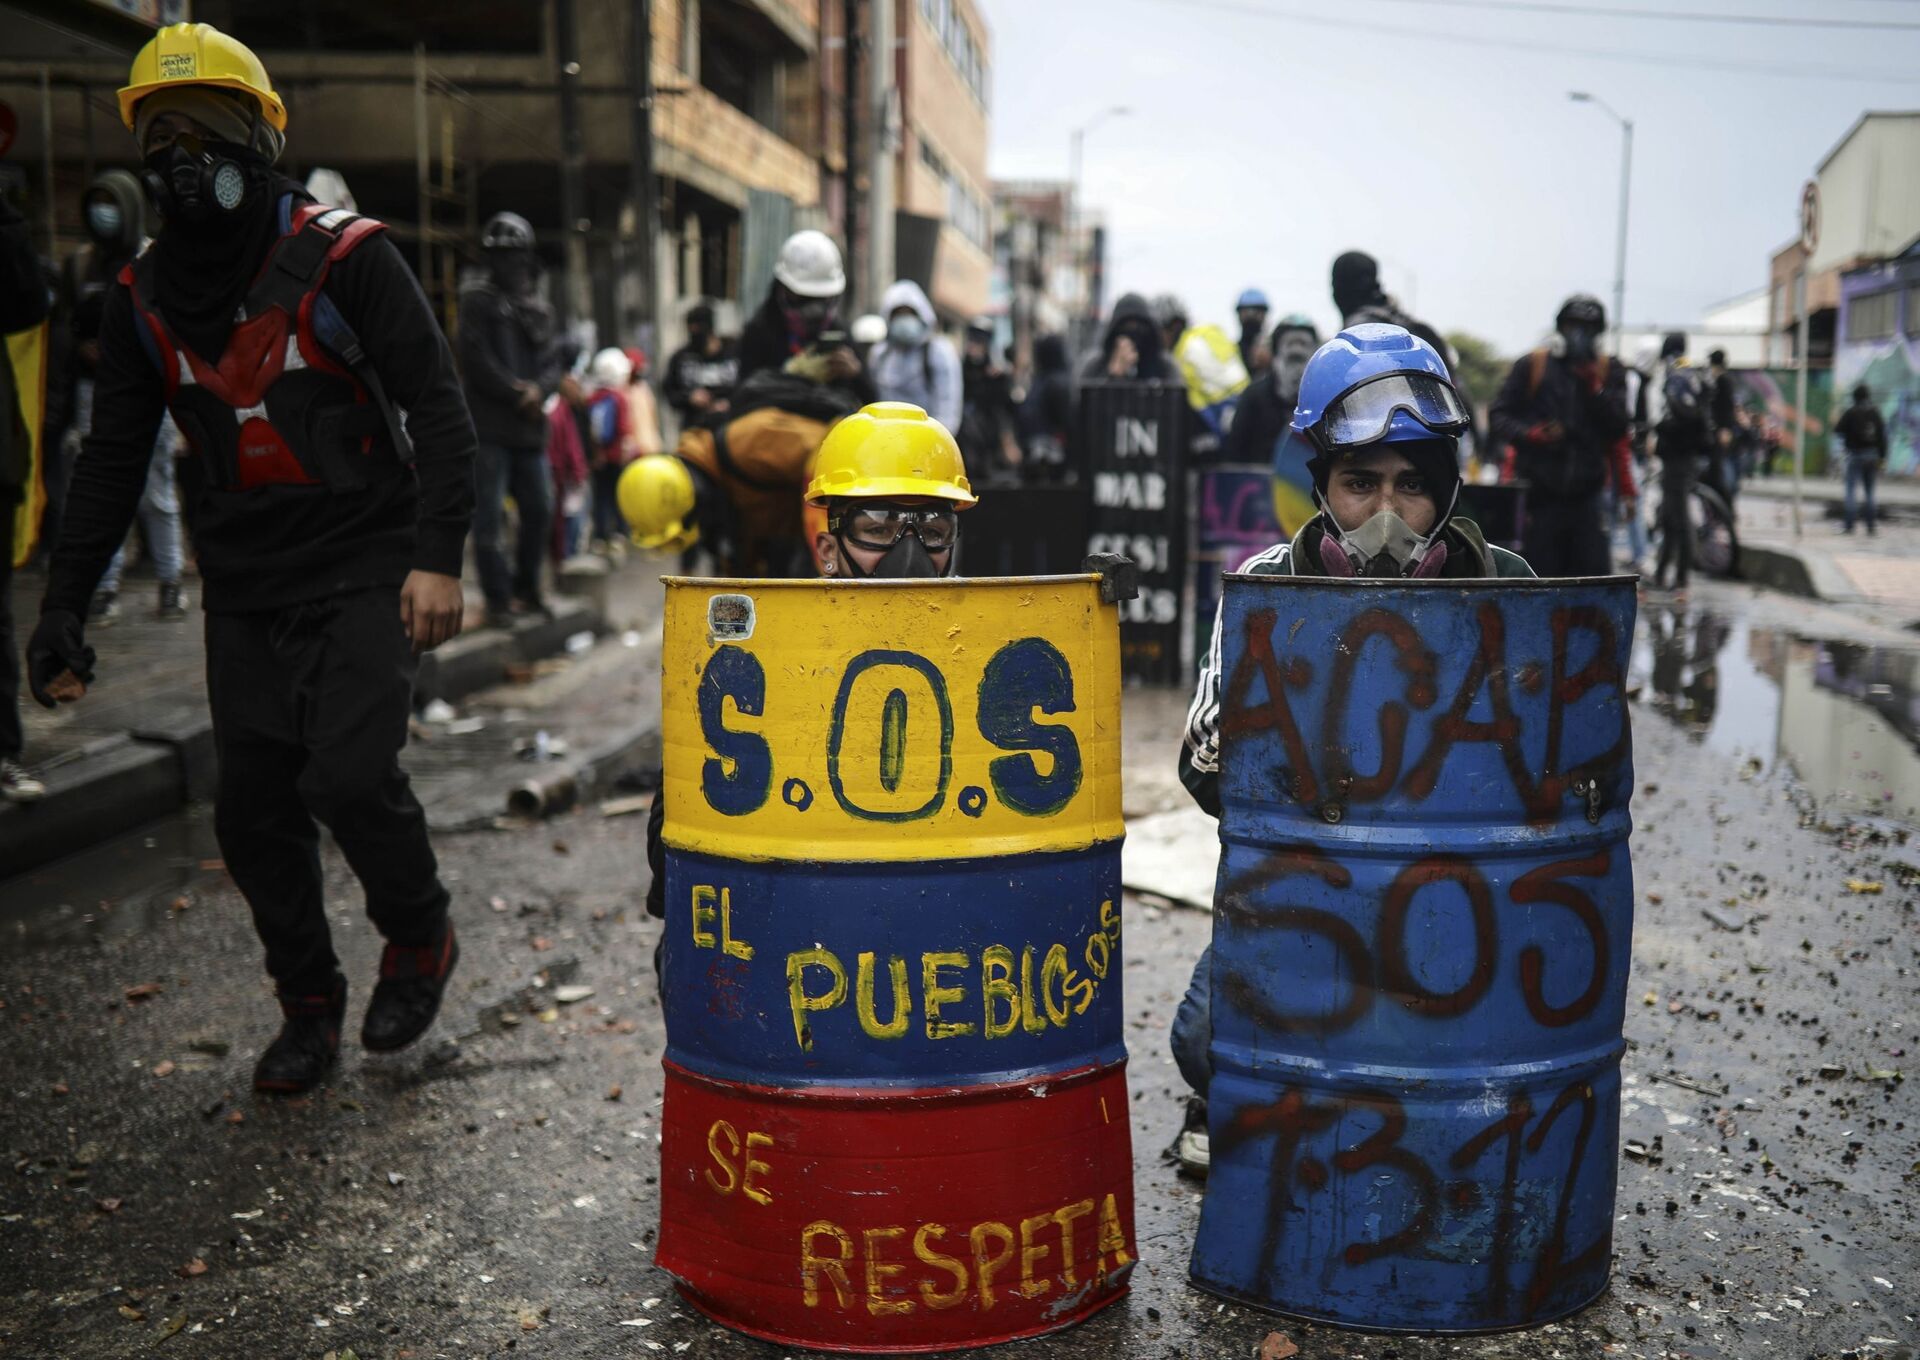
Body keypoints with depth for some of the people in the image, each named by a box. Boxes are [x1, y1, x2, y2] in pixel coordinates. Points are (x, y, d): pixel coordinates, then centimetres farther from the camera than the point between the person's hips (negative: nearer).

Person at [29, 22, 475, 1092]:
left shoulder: (345, 258, -9)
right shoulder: (144, 298, 7)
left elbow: (438, 408, -11)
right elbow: (113, 460, 13)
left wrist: (438, 558, -21)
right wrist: (65, 605, 9)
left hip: (364, 572, -5)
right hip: (244, 591, 5)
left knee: (350, 774, -18)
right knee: (254, 812, 5)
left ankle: (422, 939, 11)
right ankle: (310, 1006, 23)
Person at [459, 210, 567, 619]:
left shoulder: (538, 306, 18)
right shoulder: (478, 298, 1)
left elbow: (554, 360, 11)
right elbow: (476, 360, -9)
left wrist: (538, 389, -10)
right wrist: (518, 393, -11)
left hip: (530, 427, 6)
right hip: (489, 425, -6)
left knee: (538, 509, 8)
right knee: (489, 516, -6)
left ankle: (526, 588, 22)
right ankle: (499, 597, -2)